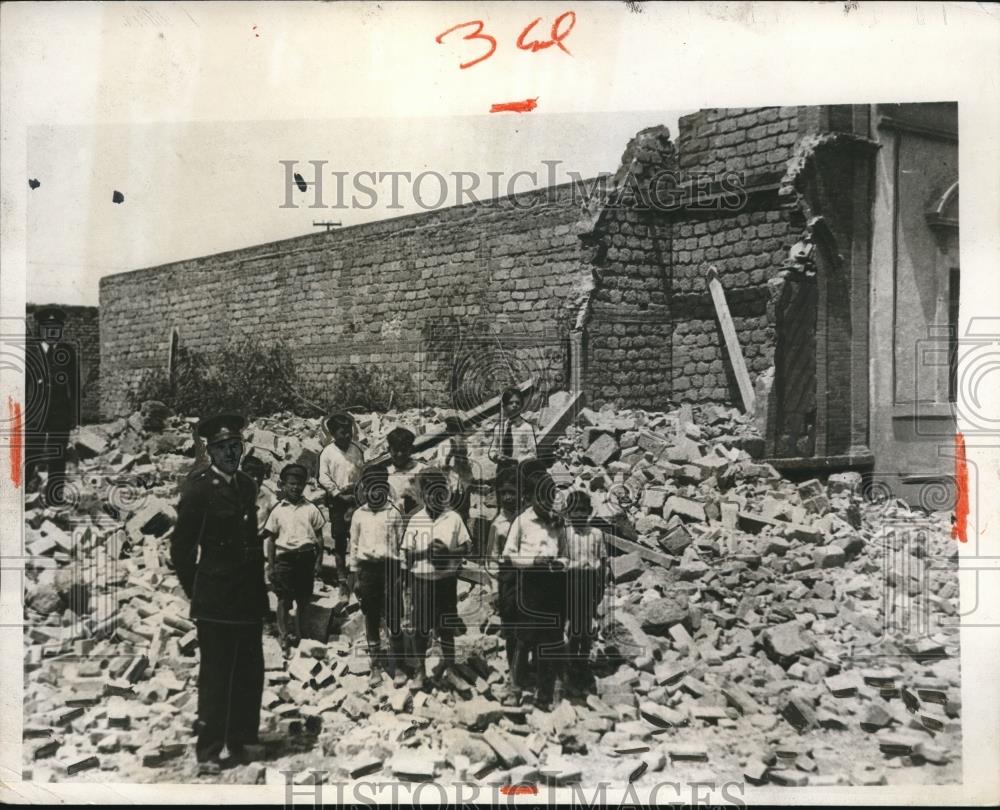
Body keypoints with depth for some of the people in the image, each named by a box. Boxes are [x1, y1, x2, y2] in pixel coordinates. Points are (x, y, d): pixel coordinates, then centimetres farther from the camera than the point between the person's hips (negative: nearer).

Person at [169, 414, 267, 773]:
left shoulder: (247, 485, 11)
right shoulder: (198, 487, -10)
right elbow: (181, 547, -8)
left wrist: (259, 588, 14)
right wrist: (196, 591, -3)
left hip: (250, 599, 7)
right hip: (216, 602, -7)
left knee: (250, 674, 14)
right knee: (215, 676, 2)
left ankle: (240, 740, 28)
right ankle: (208, 750, 13)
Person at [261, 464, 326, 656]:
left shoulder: (310, 509, 6)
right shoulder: (278, 510, 5)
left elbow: (319, 537, 9)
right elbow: (270, 539, 8)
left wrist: (319, 561, 2)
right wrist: (270, 566, 3)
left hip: (306, 556, 1)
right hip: (285, 557, -1)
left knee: (303, 598, 6)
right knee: (284, 599, -4)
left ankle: (298, 634, 22)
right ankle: (284, 635, 0)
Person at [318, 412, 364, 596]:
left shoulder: (357, 450, 5)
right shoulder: (328, 452, -4)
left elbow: (363, 474, 8)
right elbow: (324, 478, -7)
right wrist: (340, 495, -13)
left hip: (356, 498, 2)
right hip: (337, 500, -2)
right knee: (339, 540, 4)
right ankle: (342, 578, 12)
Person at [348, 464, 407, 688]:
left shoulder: (394, 514, 1)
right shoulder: (359, 515, 7)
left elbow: (402, 545, 2)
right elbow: (353, 546, 10)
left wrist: (400, 575, -2)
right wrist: (355, 576, 6)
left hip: (389, 568, -2)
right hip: (367, 568, 2)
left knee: (394, 620, -3)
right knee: (371, 620, 8)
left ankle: (398, 667, 4)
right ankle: (376, 666, 18)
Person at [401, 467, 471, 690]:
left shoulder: (453, 518, -2)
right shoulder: (416, 520, 0)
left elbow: (466, 547, 0)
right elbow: (408, 552, 1)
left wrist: (448, 552, -17)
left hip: (446, 578, 0)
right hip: (421, 579, 0)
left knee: (445, 622, 11)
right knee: (421, 624, 5)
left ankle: (448, 659, 32)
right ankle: (420, 668, 17)